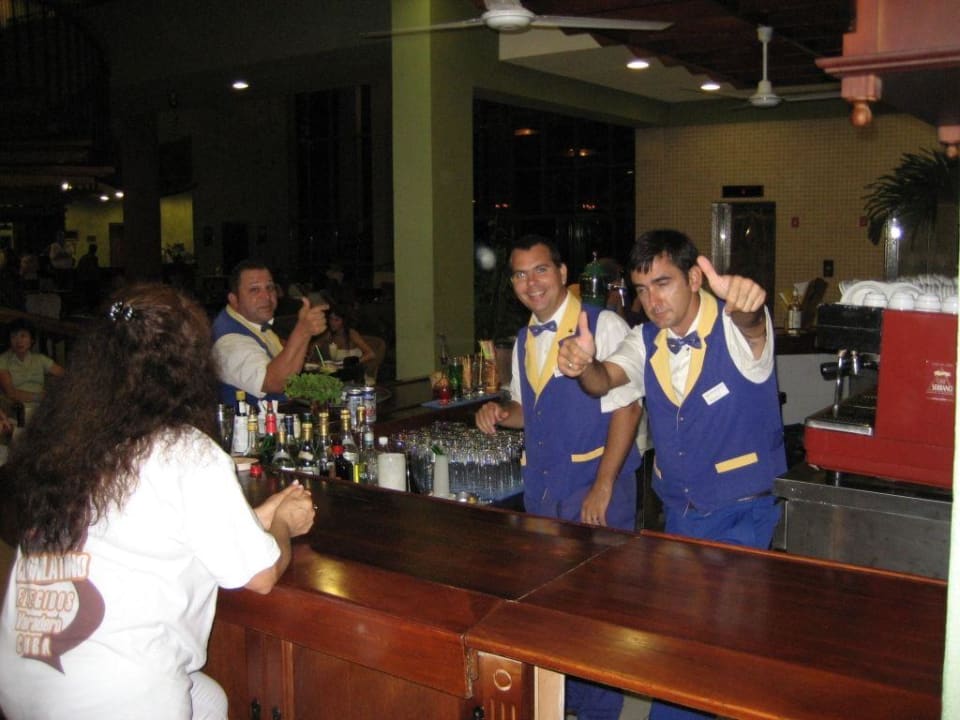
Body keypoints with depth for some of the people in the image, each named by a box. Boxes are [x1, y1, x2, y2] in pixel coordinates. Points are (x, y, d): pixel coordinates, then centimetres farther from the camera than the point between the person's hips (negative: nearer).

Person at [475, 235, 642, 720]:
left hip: (597, 484, -6)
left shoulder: (603, 326, -12)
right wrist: (500, 415, -1)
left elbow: (626, 409, -16)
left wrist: (602, 489, -17)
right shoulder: (524, 340, 11)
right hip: (541, 487, 7)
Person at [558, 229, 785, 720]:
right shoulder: (646, 340, 1)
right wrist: (584, 365, -39)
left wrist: (743, 303, -65)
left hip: (743, 514, -5)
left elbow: (749, 323, -40)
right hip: (677, 513, 5)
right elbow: (605, 380, -14)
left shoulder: (735, 329, -16)